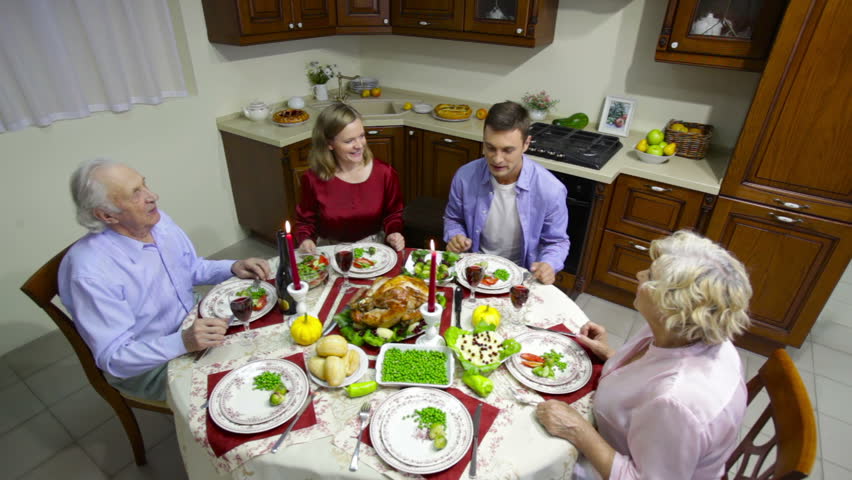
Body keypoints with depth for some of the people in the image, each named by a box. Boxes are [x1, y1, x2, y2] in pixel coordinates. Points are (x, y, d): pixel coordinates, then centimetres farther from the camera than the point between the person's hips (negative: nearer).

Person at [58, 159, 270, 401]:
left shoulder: (158, 220, -7)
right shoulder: (90, 272, -28)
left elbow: (192, 268, 10)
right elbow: (113, 358, -24)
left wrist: (233, 267, -9)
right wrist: (183, 342, -40)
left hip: (192, 325, 7)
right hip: (144, 366, -7)